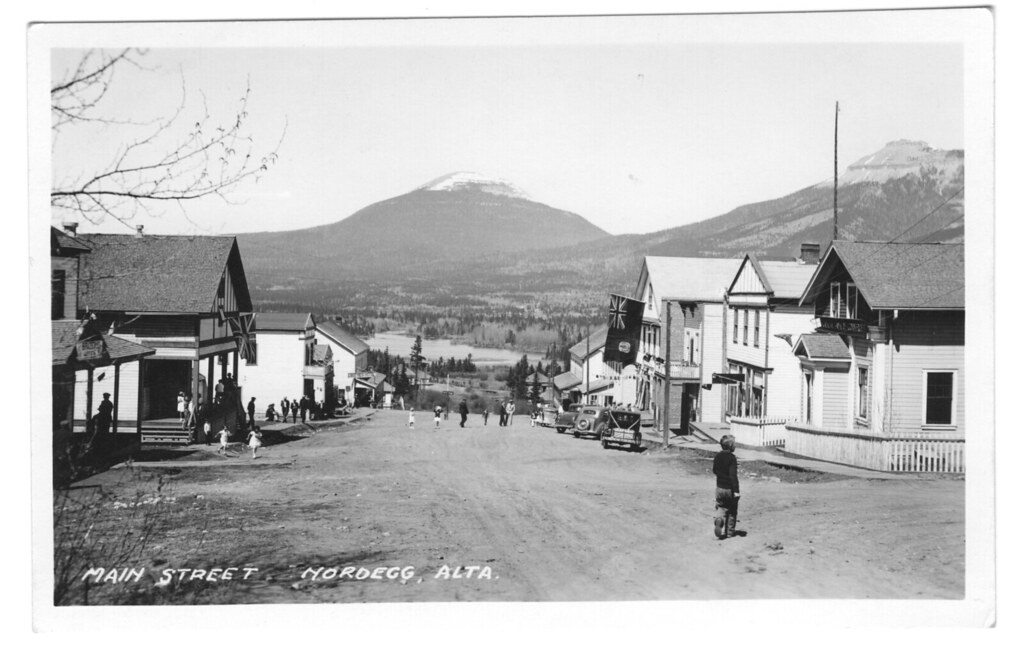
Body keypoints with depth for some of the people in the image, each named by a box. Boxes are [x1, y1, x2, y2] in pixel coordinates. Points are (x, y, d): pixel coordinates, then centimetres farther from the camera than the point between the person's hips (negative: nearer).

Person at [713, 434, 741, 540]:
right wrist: (736, 490, -20)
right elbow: (733, 475, -22)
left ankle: (719, 518, -17)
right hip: (730, 489, -4)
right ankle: (730, 532, 18)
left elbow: (714, 469, 15)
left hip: (719, 487, 5)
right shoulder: (731, 457, -18)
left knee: (720, 507, 14)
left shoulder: (718, 456, 2)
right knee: (732, 511, 12)